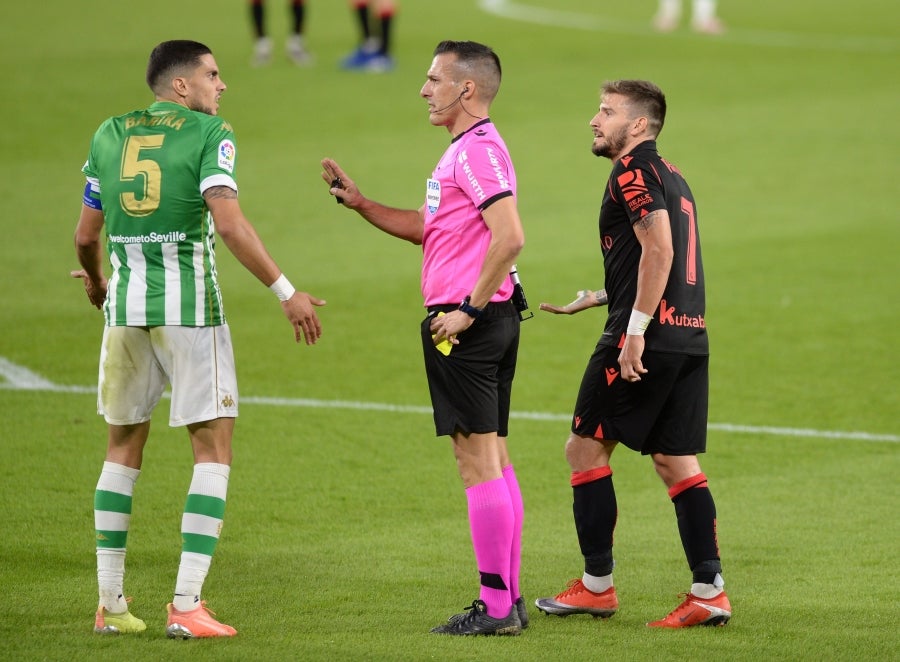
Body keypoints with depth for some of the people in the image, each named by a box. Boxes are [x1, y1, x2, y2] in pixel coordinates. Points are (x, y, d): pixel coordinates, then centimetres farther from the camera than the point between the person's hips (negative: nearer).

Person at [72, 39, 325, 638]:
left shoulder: (109, 135, 9)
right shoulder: (210, 134, -6)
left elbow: (86, 236, 13)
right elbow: (229, 224, -19)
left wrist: (94, 281, 33)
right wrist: (286, 291, -17)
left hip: (125, 304, 5)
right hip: (190, 307, -5)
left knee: (124, 448, 16)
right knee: (214, 448, 2)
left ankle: (111, 604, 16)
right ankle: (186, 605, -7)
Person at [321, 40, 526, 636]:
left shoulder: (477, 151, -15)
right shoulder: (470, 149, 19)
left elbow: (510, 236, -26)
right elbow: (428, 228, 29)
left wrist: (468, 309, -21)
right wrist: (360, 203, 20)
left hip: (465, 324, -11)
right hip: (492, 320, 11)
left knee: (479, 462, -8)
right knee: (494, 460, 11)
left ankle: (495, 608, -7)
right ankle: (509, 599, 15)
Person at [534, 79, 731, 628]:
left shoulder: (633, 170, -8)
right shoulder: (670, 177, 21)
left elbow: (659, 249, -21)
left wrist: (635, 330, -22)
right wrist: (593, 298, 31)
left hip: (647, 340, -9)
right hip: (690, 336, 9)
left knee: (585, 447, 2)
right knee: (676, 460, 8)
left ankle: (597, 586, 5)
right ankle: (710, 592, 2)